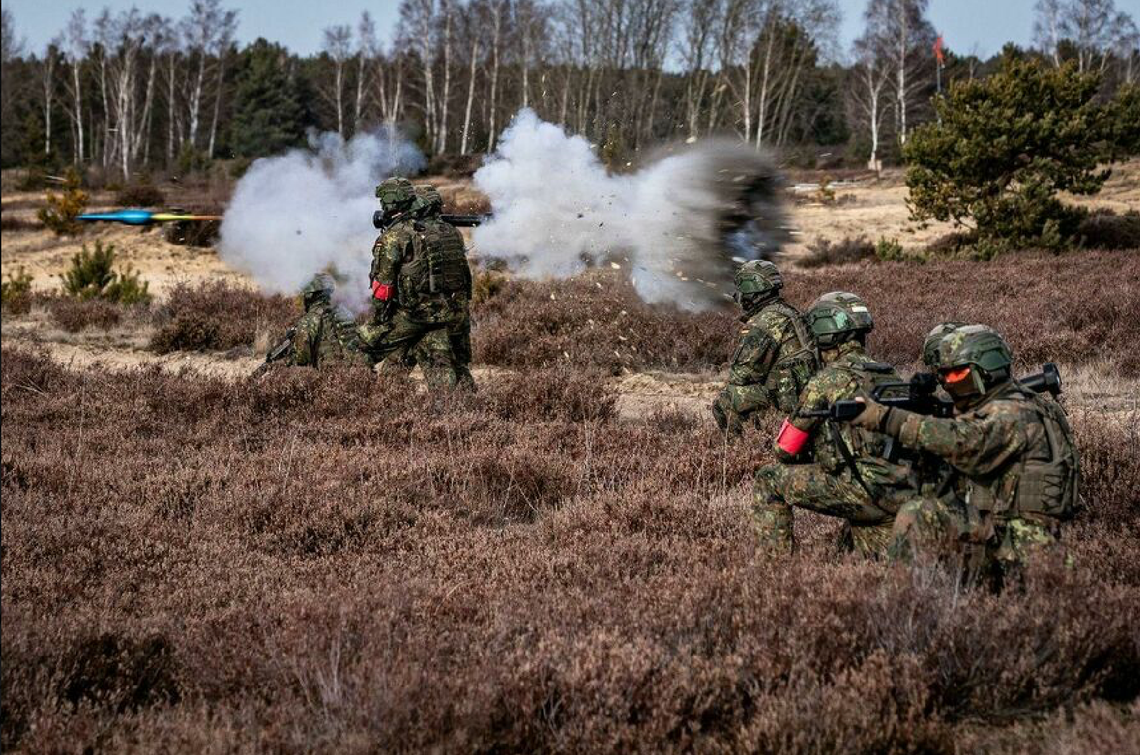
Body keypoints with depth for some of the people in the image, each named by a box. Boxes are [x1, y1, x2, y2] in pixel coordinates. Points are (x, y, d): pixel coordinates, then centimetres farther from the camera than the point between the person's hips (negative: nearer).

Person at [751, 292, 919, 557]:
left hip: (864, 490, -7)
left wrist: (807, 459, 26)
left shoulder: (827, 380, -5)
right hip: (905, 495, 7)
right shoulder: (891, 375, 16)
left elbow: (785, 450, 2)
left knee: (768, 483, 3)